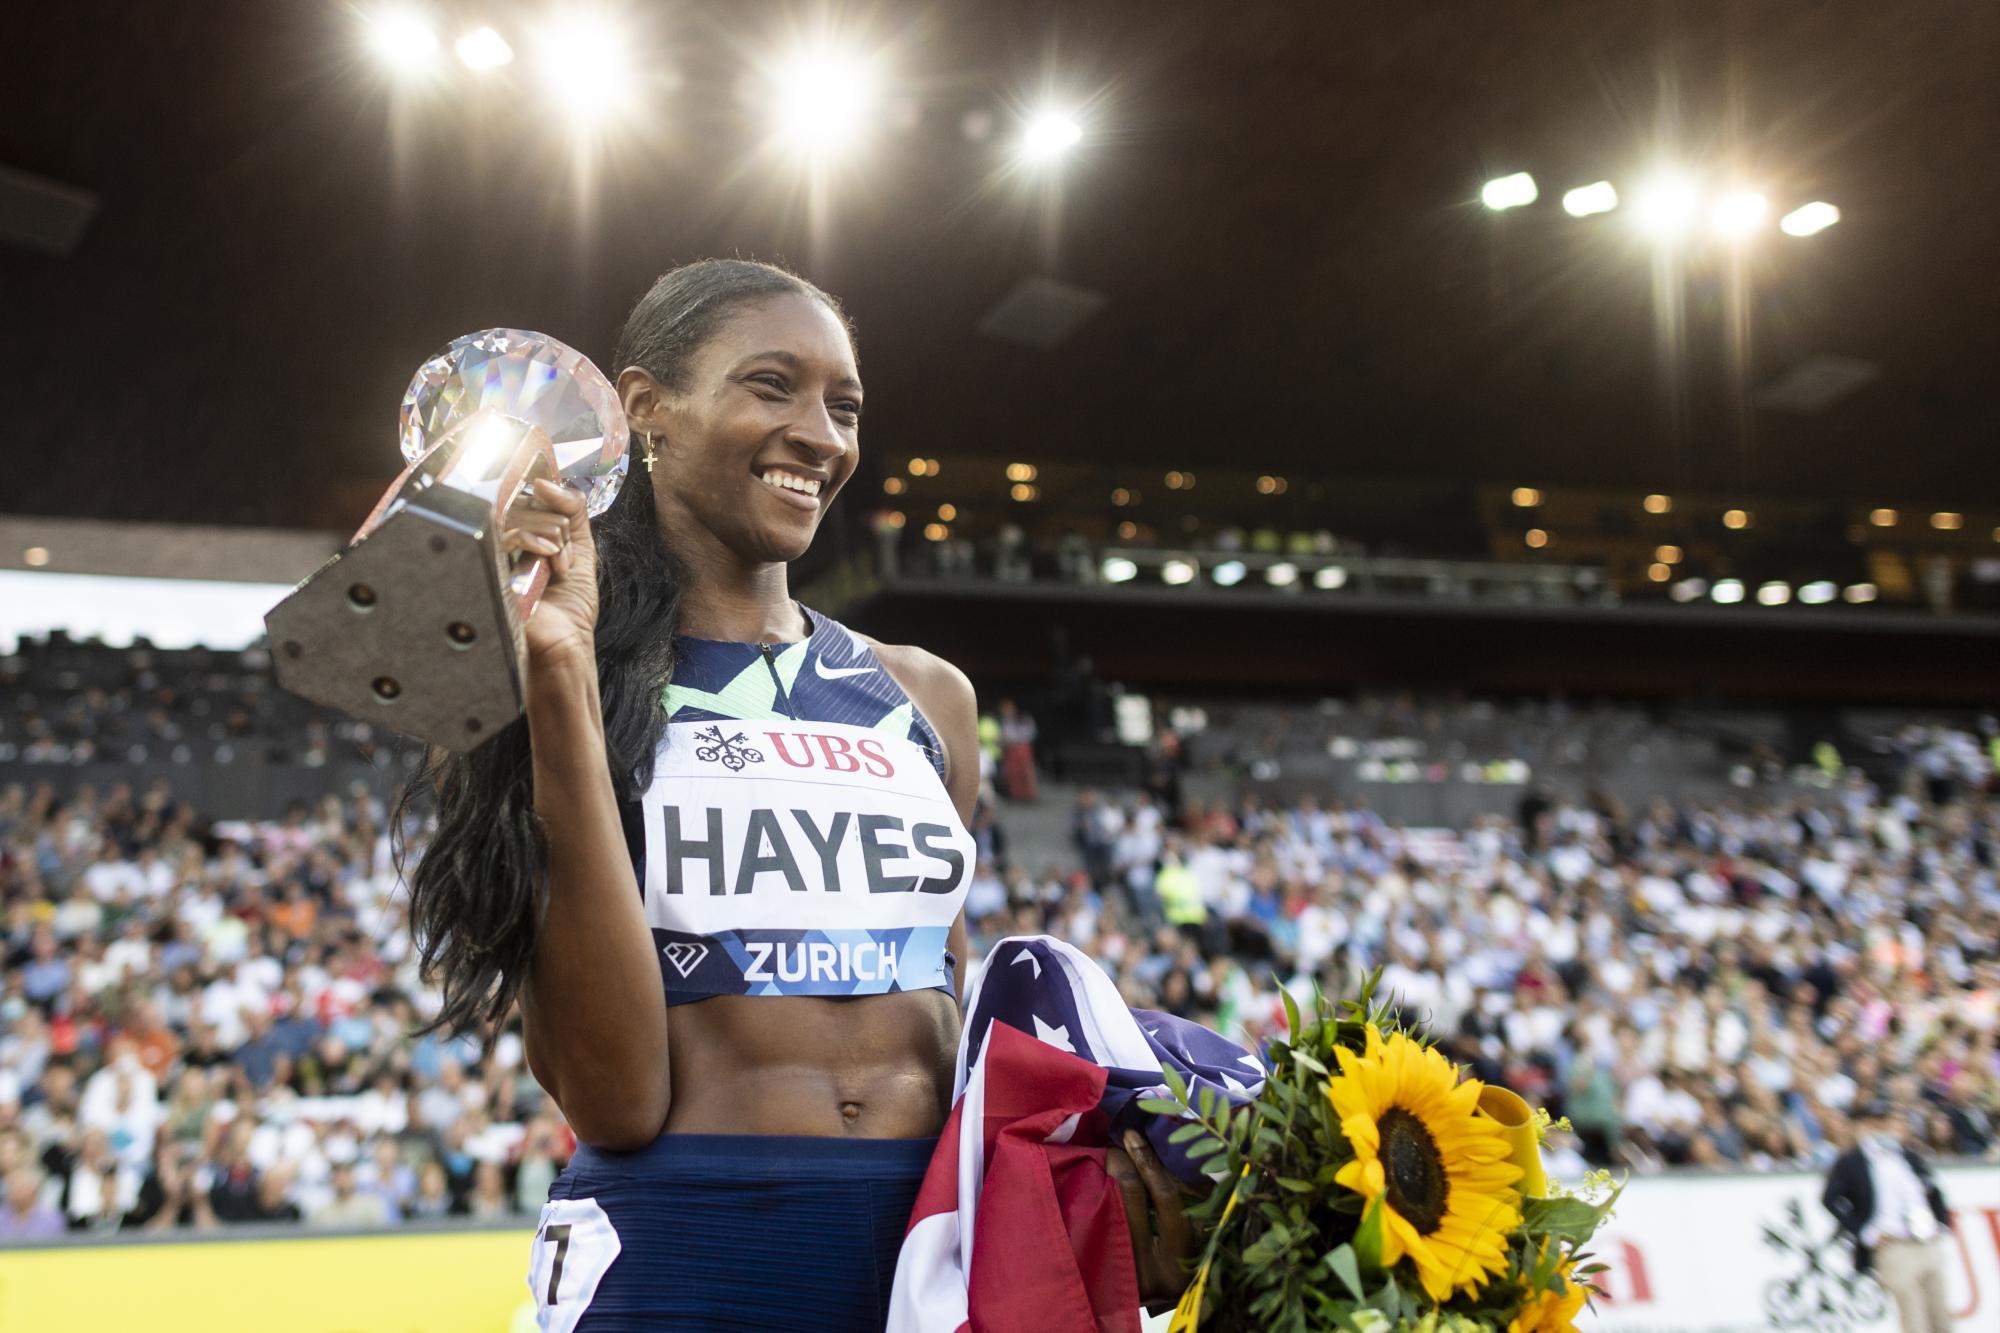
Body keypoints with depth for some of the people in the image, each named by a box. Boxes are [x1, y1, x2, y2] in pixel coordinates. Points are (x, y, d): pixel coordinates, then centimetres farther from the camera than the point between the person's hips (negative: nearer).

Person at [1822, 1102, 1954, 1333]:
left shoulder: (1909, 1155, 15)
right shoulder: (1850, 1162, -3)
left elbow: (1933, 1191, 27)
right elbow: (1831, 1199, -8)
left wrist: (1942, 1223, 14)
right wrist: (1864, 1232, -12)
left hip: (1930, 1246, 6)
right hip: (1893, 1248, -6)